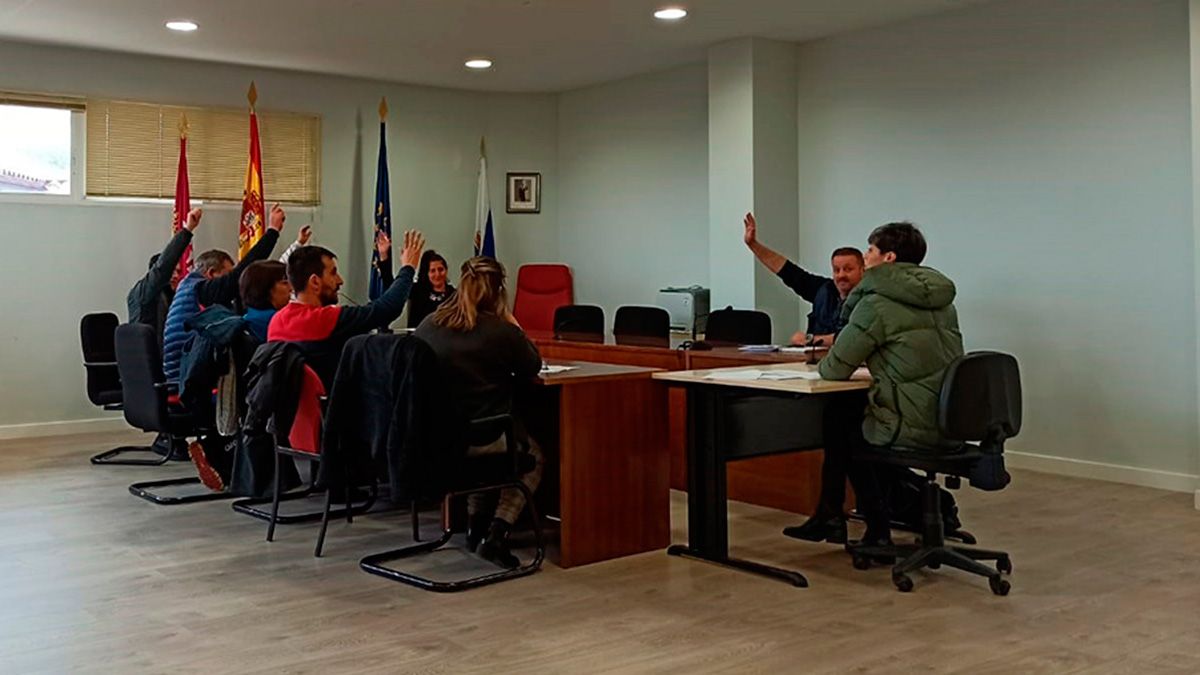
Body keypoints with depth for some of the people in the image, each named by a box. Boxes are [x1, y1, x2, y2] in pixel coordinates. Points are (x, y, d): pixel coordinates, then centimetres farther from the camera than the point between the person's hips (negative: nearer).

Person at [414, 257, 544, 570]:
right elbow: (533, 367, 3)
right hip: (486, 438, -5)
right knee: (534, 458, 24)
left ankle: (475, 523, 32)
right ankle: (496, 534, 7)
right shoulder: (501, 331, -13)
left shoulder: (427, 326, 0)